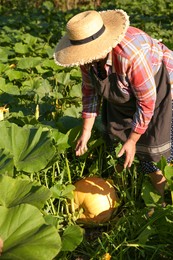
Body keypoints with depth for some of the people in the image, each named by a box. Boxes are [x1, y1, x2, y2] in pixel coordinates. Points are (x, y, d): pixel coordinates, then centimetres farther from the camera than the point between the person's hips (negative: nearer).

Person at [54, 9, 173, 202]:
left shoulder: (131, 54, -40)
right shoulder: (88, 56, -18)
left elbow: (147, 101, -30)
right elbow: (90, 90, -2)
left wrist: (132, 141, -21)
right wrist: (86, 131, -2)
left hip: (157, 85, -7)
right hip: (123, 91, 7)